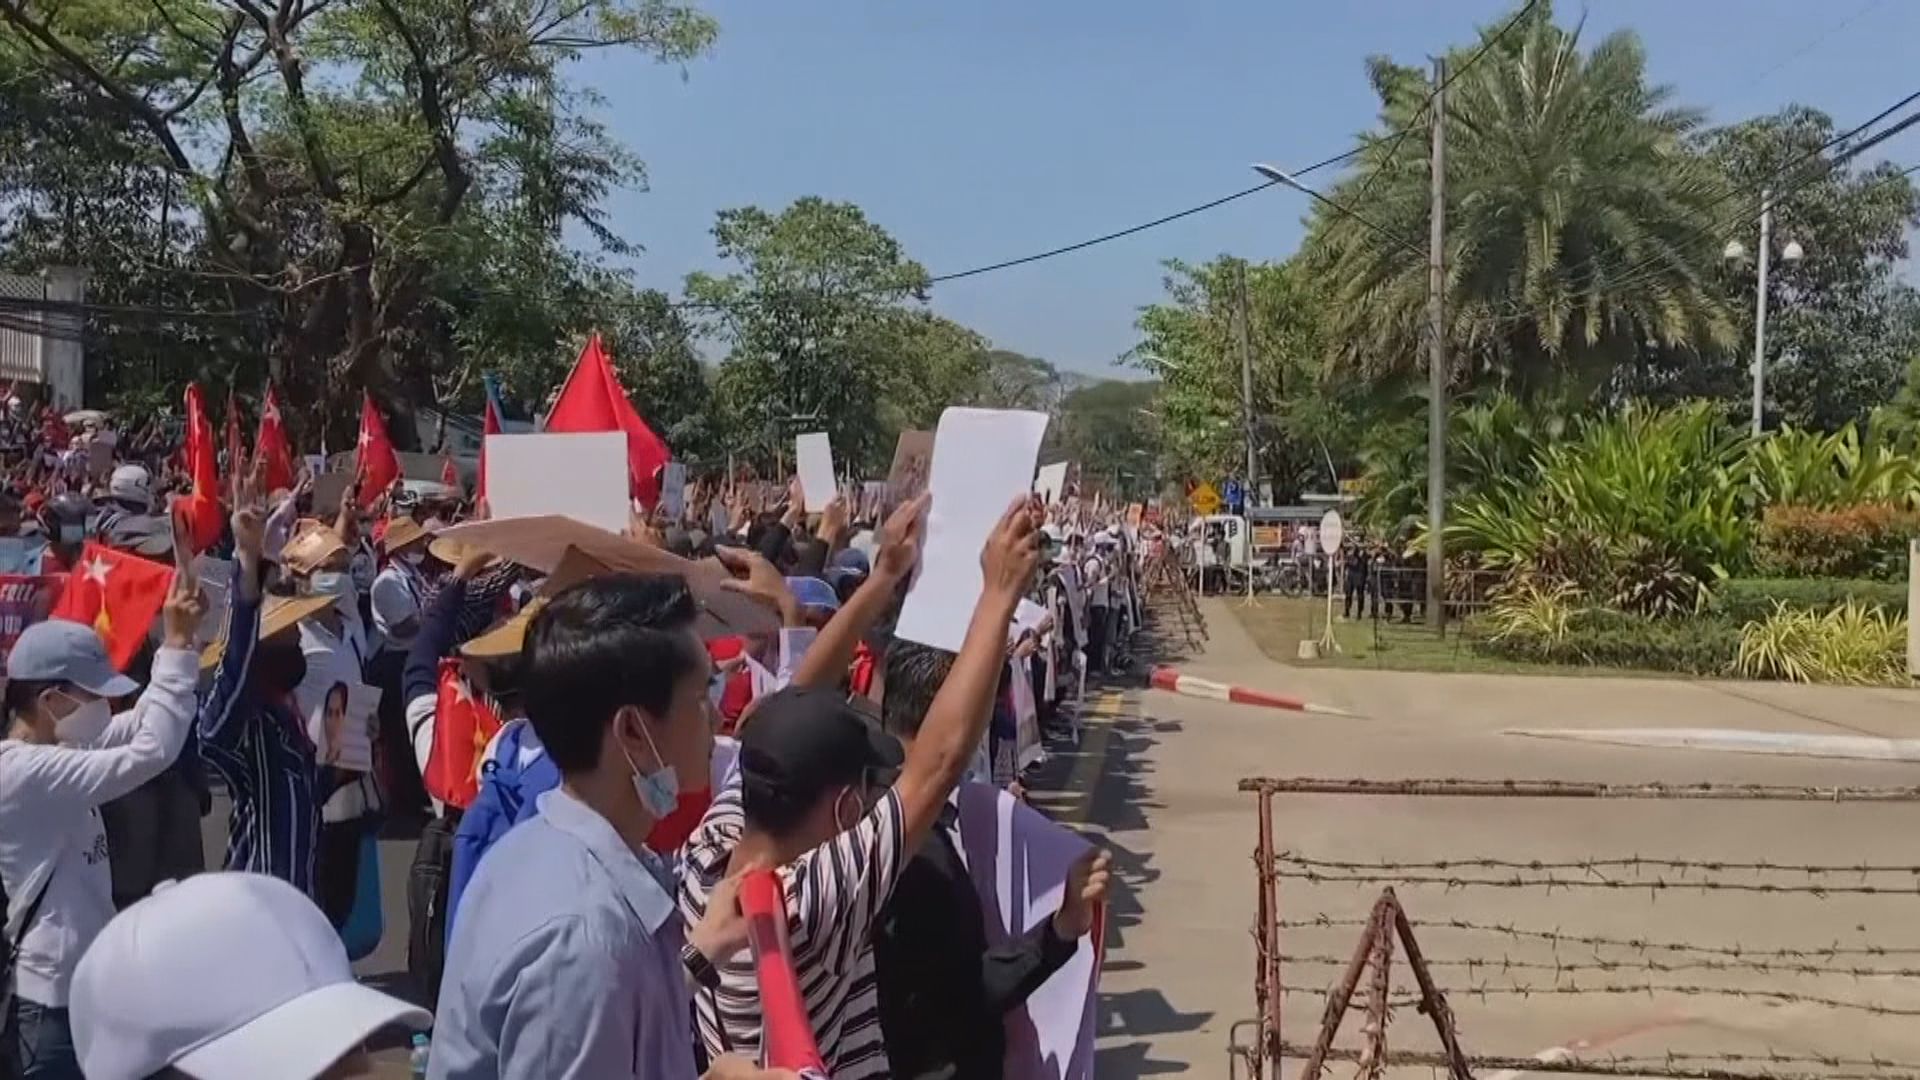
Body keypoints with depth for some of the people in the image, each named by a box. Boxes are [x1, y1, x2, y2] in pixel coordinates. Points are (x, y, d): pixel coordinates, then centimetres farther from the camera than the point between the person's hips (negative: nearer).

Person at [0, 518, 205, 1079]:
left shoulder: (54, 752, 6)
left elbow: (140, 725, 8)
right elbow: (151, 750, -29)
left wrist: (178, 640, -4)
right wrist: (177, 642, -23)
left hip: (80, 983, 10)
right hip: (53, 998, -10)